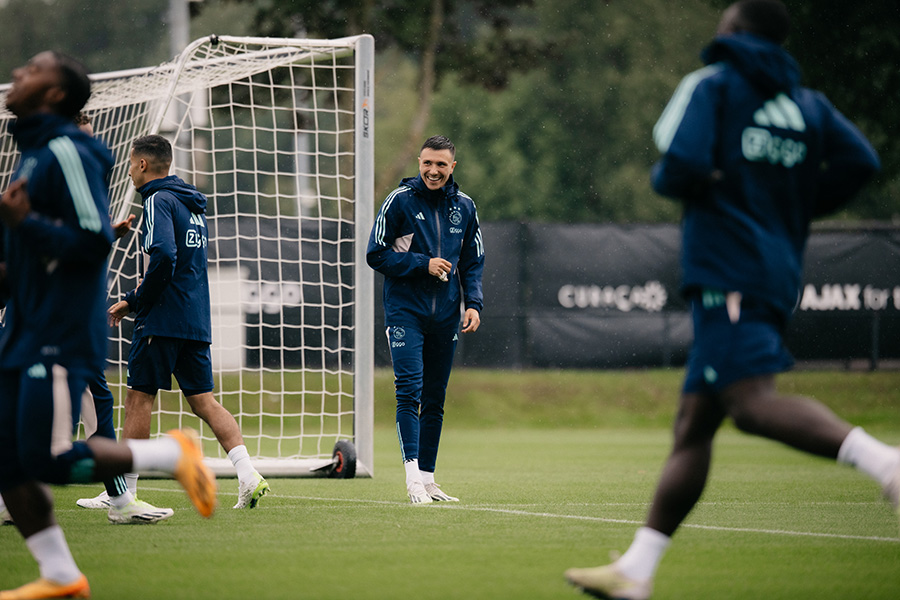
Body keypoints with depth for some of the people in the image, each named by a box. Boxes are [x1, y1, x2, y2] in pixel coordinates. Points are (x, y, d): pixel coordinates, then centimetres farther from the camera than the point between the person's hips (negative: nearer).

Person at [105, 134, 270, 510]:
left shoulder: (159, 201, -9)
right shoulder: (193, 204, 19)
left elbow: (163, 257, -23)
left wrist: (135, 304, -12)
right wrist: (136, 299, 20)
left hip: (162, 322, -8)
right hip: (196, 322, 8)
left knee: (139, 397, 0)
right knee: (202, 400, 6)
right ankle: (248, 476, -9)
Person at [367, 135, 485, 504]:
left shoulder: (464, 207, 8)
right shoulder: (399, 201, -4)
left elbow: (473, 262, 15)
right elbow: (376, 255, -4)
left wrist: (474, 303, 1)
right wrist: (423, 264, -13)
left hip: (445, 316, 4)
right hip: (404, 311, -4)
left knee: (435, 400, 7)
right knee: (410, 391, -16)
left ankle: (427, 478, 13)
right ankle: (413, 476, -20)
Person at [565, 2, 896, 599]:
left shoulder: (712, 84, 2)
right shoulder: (807, 102, 18)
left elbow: (682, 167, -12)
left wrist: (661, 179, 10)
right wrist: (797, 209, 17)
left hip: (726, 269, -8)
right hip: (780, 275, 8)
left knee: (751, 401, -25)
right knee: (693, 422, 7)